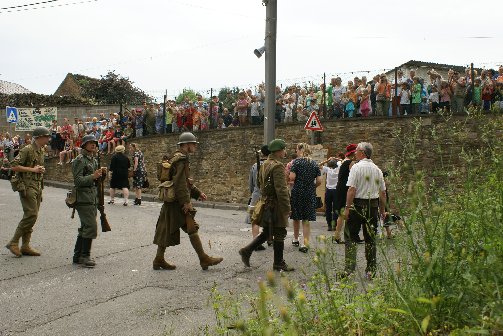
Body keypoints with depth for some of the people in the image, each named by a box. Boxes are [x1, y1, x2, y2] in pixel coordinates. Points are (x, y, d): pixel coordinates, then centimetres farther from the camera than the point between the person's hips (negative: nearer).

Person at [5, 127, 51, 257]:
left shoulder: (41, 151, 16)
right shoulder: (27, 150, -12)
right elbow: (14, 166, -17)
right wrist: (32, 169, -17)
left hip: (38, 187, 9)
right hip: (27, 186, -9)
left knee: (31, 216, 8)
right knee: (31, 215, -14)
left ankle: (25, 246, 13)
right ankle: (13, 242, -3)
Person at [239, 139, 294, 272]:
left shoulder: (264, 164, 11)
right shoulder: (278, 166, -19)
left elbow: (259, 183, 20)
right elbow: (281, 189, -23)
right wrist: (287, 207, -19)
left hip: (265, 203, 9)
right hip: (275, 205, -9)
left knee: (266, 232, 18)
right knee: (279, 234, 3)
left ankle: (246, 251, 15)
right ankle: (278, 263, 12)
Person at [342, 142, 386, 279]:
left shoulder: (356, 167, -9)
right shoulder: (377, 169, 9)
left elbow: (352, 189, -16)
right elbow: (383, 192, 12)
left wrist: (347, 207, -12)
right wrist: (383, 210, 19)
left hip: (358, 205, -5)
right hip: (373, 206, 5)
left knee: (350, 237, 1)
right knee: (370, 238, 11)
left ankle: (349, 267, -5)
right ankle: (371, 270, 15)